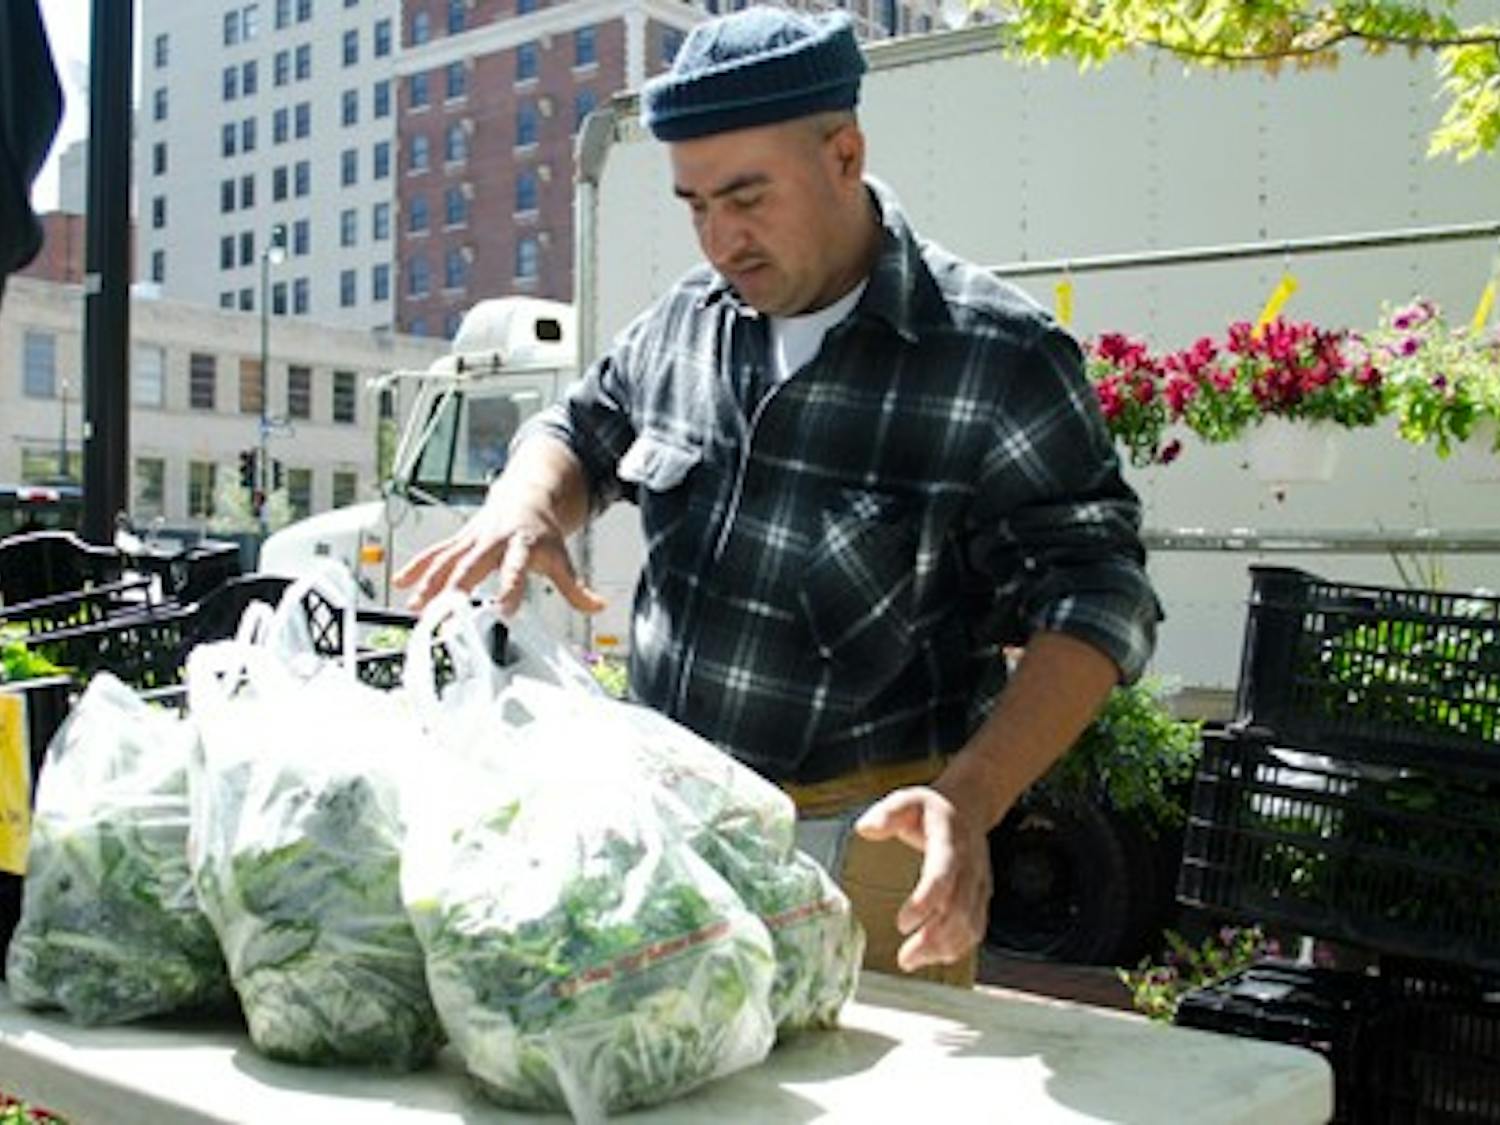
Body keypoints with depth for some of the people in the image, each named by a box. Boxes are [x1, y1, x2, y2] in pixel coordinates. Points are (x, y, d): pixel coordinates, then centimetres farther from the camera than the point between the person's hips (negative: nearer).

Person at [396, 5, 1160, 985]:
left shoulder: (995, 361, -14)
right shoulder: (684, 323, 4)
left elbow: (1095, 603, -15)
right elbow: (581, 434, 20)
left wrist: (968, 802, -30)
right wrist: (525, 507, -6)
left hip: (866, 853, -5)